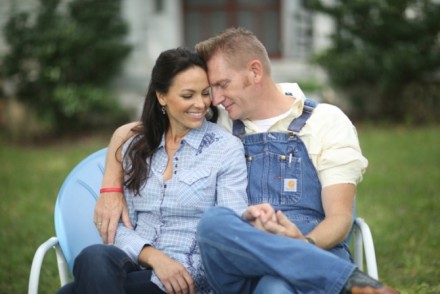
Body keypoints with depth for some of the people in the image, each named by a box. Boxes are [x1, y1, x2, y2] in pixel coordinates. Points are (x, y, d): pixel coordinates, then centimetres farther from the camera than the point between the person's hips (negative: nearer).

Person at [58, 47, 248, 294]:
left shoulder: (227, 148, 1)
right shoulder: (137, 146, 13)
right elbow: (118, 224, 7)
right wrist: (154, 257, -12)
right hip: (136, 265, 4)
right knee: (96, 258, -33)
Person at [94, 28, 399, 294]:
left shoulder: (327, 122, 7)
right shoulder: (219, 123, 17)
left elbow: (340, 218, -1)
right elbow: (128, 133, 24)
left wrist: (303, 243, -23)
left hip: (314, 257, -4)